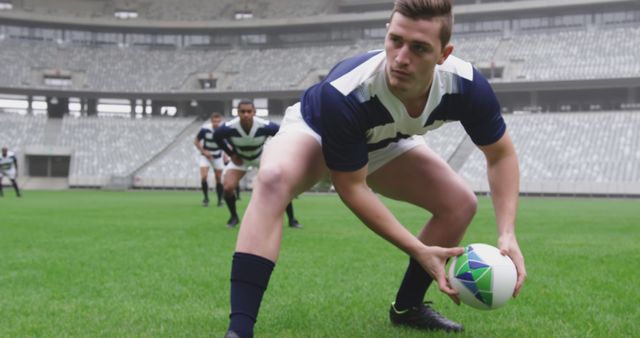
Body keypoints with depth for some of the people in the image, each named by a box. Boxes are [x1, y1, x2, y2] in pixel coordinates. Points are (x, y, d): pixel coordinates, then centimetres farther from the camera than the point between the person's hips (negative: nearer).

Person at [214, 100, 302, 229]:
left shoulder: (265, 126, -33)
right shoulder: (229, 128, -32)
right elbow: (217, 137, -8)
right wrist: (231, 154, -9)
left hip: (262, 157, 0)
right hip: (239, 159, 0)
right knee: (228, 187, -19)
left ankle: (291, 219, 5)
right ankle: (234, 217, 10)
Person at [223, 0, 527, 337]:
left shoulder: (466, 85, -31)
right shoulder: (342, 94, -43)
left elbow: (501, 154, -14)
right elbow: (351, 186, -31)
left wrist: (507, 234, -26)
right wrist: (419, 250, -32)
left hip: (385, 143, 5)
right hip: (315, 130, -5)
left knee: (461, 203, -6)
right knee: (273, 178, -37)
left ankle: (407, 306, 15)